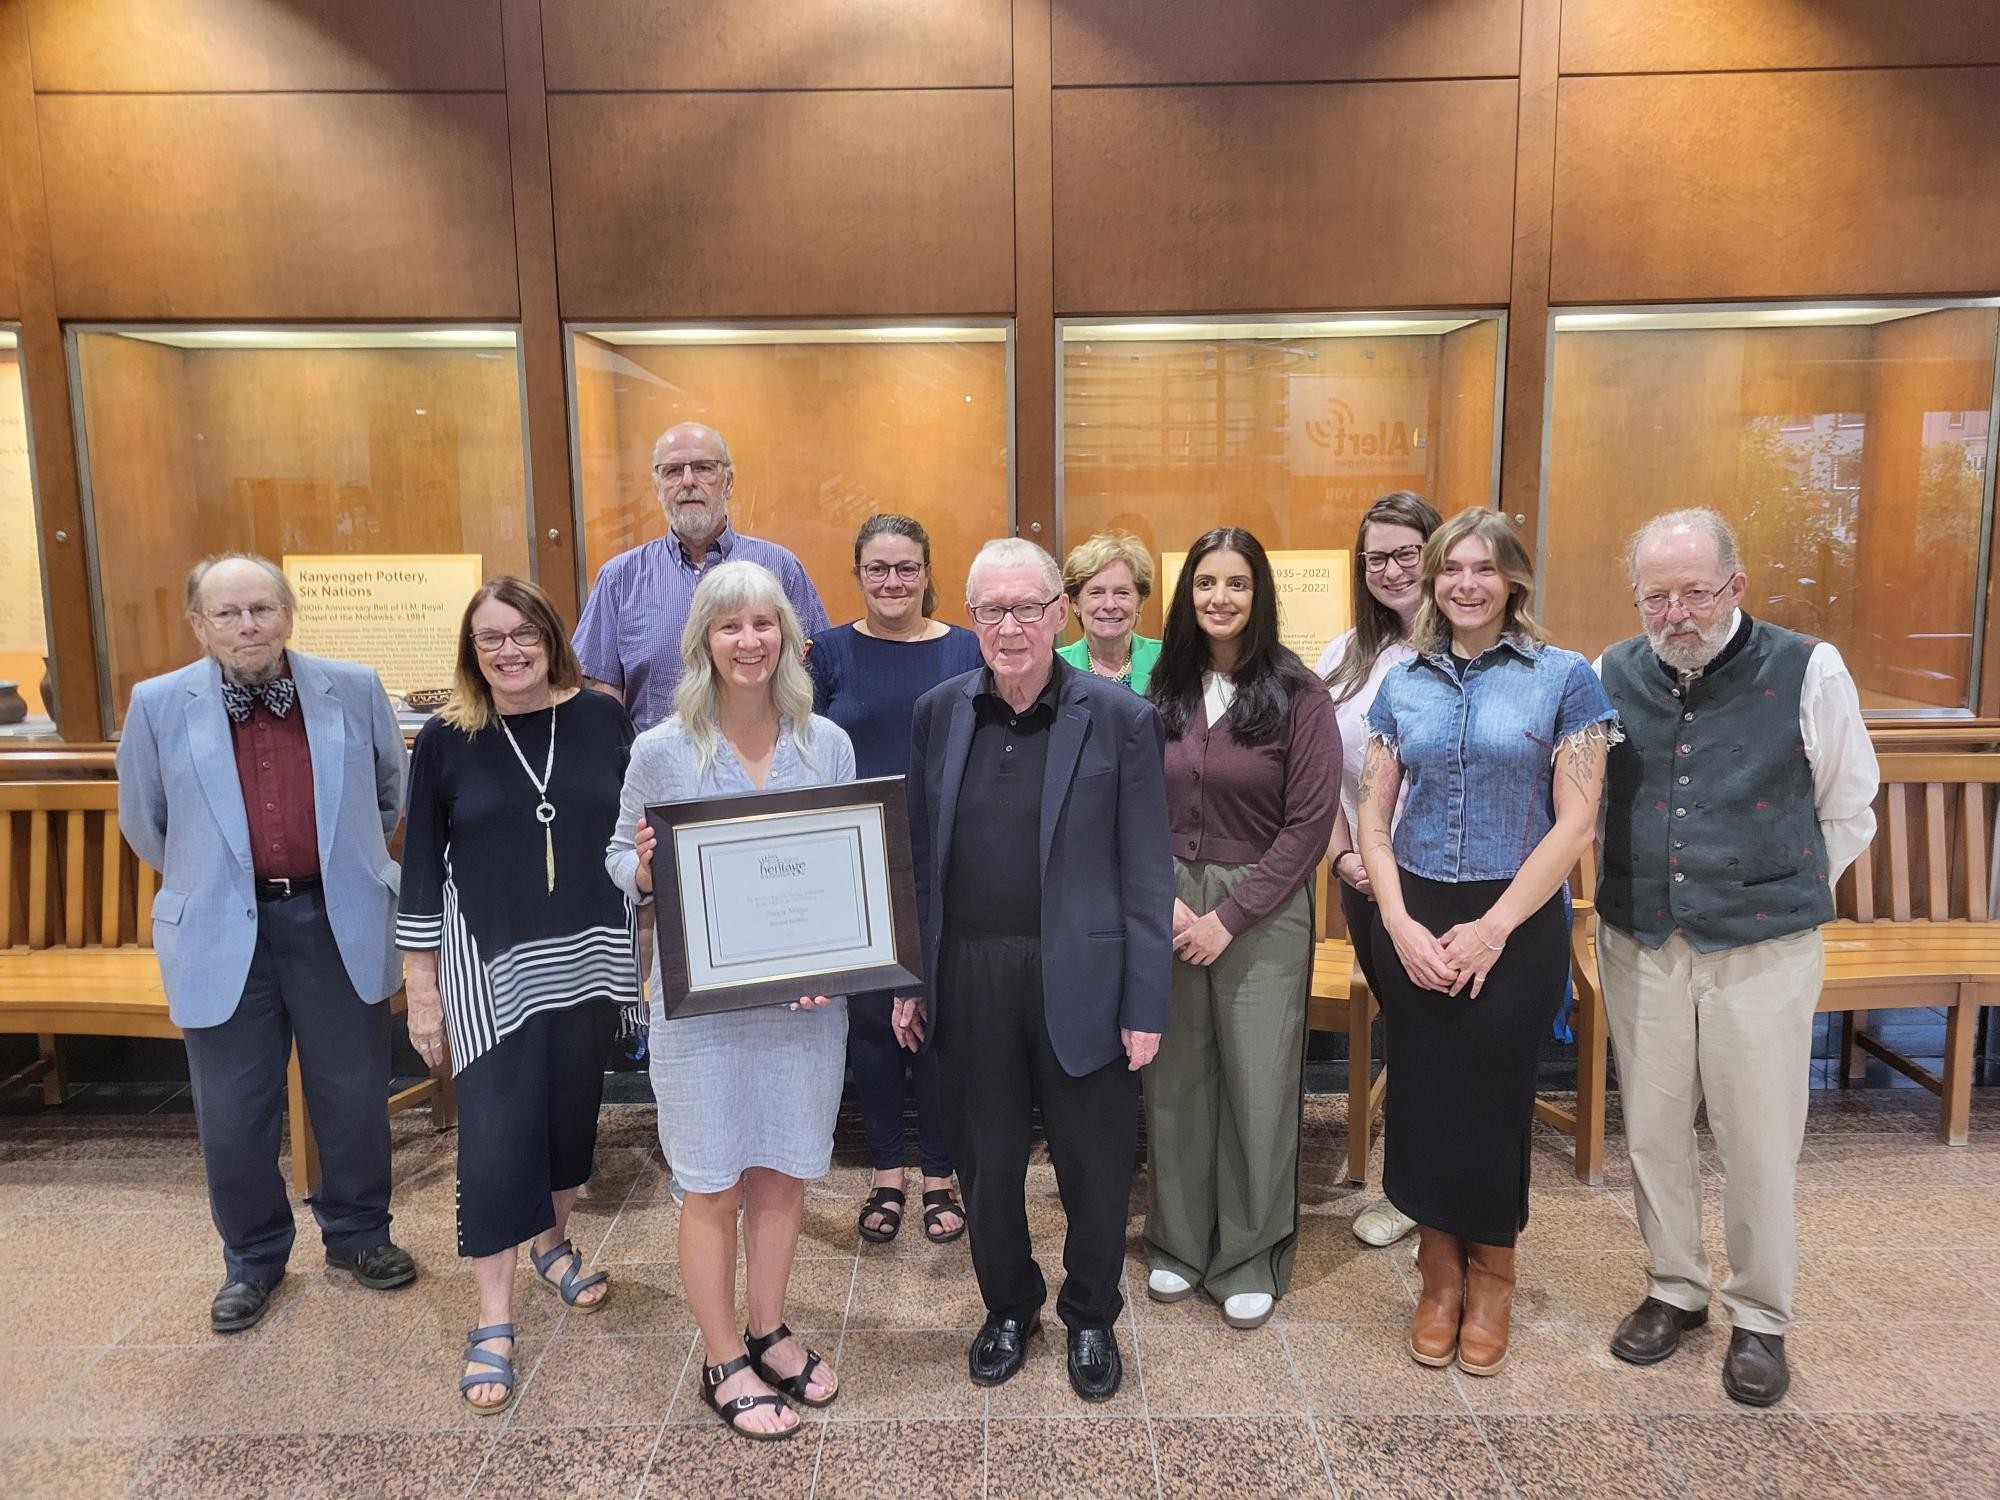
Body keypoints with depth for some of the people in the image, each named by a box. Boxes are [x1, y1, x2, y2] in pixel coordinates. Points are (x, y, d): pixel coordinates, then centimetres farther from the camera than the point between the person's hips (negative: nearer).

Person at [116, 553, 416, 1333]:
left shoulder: (354, 689, -2)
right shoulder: (159, 704, -4)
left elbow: (391, 792, 14)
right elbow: (144, 824, 10)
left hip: (339, 926, 1)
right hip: (222, 937, 0)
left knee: (353, 1097, 13)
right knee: (233, 1117, 10)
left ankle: (358, 1234, 35)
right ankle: (252, 1259, 32)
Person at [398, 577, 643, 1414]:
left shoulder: (601, 719, -2)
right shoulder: (446, 739, -5)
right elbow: (421, 866, -2)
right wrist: (420, 987, -2)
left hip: (588, 953, 2)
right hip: (490, 965, -2)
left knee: (572, 1109, 15)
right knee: (494, 1132, -1)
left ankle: (551, 1244, 41)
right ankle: (492, 1324, 12)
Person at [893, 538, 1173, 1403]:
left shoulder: (1120, 719, -7)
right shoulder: (940, 713, 3)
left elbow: (1146, 876, -7)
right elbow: (920, 856, 8)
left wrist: (1146, 1005, -8)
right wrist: (909, 979, 7)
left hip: (1081, 979, -2)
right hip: (971, 976, 3)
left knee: (1094, 1166, 13)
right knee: (985, 1162, 16)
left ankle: (1091, 1320, 38)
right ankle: (1009, 1310, 41)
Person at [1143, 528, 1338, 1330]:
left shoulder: (1298, 695, -8)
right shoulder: (1163, 690, 4)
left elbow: (1309, 822, -10)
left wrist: (1228, 917, -12)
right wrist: (1162, 899, -8)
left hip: (1262, 910, -3)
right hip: (1170, 905, 3)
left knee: (1258, 1083, 4)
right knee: (1175, 1077, 10)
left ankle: (1250, 1262, 24)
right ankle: (1179, 1243, 29)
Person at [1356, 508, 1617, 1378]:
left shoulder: (1564, 679, -3)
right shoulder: (1403, 684, 7)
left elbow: (1575, 824, -9)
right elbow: (1372, 817, 5)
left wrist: (1491, 929, -13)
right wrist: (1400, 923, -8)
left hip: (1515, 925, -3)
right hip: (1413, 923, 3)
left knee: (1492, 1100, 6)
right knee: (1422, 1097, 8)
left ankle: (1491, 1280, 30)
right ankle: (1439, 1278, 29)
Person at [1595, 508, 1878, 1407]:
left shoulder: (1808, 673, -6)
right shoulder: (1613, 677, 1)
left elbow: (1848, 813, 5)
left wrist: (1784, 896, 6)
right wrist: (1637, 893, 9)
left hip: (1763, 950, -2)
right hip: (1640, 944, 3)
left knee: (1759, 1140, 6)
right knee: (1652, 1129, 12)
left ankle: (1760, 1317, 26)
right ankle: (1674, 1289, 32)